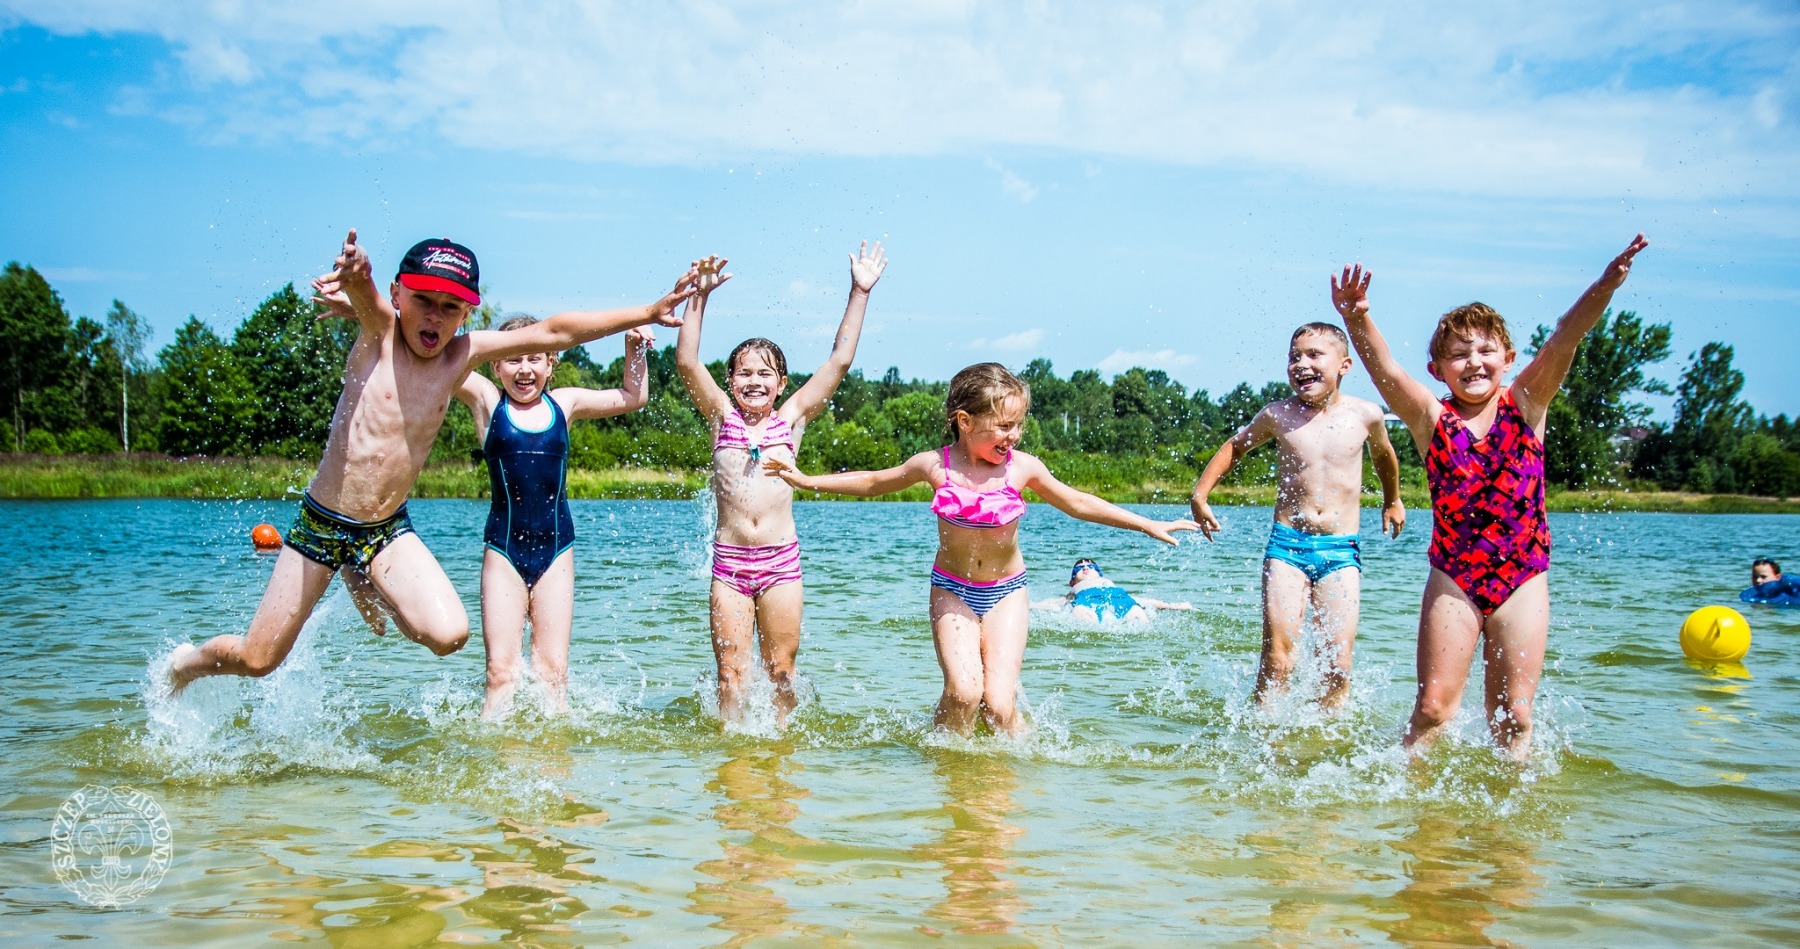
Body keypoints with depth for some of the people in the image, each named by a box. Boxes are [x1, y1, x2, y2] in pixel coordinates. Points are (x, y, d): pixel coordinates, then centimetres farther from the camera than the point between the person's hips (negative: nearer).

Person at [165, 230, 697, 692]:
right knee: (258, 660, 2)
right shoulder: (379, 333, -11)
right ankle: (186, 663, 39)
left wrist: (647, 314, -9)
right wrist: (353, 278, -59)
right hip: (320, 523, -3)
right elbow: (367, 297, -35)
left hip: (388, 531, 3)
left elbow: (553, 332, -5)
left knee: (448, 635, -17)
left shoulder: (463, 354, -3)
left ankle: (367, 584, 17)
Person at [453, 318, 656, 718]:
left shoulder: (564, 403, 8)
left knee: (553, 670, 2)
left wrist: (635, 350, 6)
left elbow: (633, 398, 19)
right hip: (503, 549, -2)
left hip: (557, 550, 2)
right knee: (501, 670, -5)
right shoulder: (486, 400, 1)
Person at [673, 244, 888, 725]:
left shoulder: (792, 418, 8)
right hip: (729, 560, 0)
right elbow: (686, 362, -1)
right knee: (731, 674, 2)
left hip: (782, 559, 0)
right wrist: (699, 297, -8)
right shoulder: (722, 416, 8)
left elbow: (840, 361, 5)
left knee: (781, 671, 6)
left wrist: (859, 293, 2)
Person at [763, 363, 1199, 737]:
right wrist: (804, 479, 4)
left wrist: (1150, 525, 3)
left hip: (1007, 591, 0)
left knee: (999, 703, -12)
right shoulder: (934, 466, -11)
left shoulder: (1023, 468, -11)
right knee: (963, 690, -20)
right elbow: (873, 483, 5)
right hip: (952, 589, 0)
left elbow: (1078, 503, 2)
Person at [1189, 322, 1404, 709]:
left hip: (1341, 550, 0)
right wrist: (1200, 493, 13)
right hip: (1286, 545, 0)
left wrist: (1392, 500, 40)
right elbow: (1236, 446, 21)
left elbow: (1383, 454, 25)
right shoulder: (1278, 415, 1)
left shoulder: (1366, 415, 2)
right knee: (1276, 659, -9)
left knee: (1338, 665, -5)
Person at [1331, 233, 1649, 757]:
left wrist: (1604, 288, -31)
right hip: (1453, 579, 0)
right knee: (1433, 708, 0)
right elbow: (1385, 370, -20)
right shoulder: (1431, 419, -4)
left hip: (1523, 580, 1)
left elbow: (1562, 343, -16)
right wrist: (1357, 321, -39)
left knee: (1512, 715, 4)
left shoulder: (1526, 405, -1)